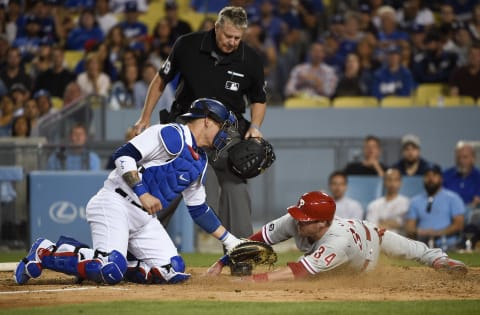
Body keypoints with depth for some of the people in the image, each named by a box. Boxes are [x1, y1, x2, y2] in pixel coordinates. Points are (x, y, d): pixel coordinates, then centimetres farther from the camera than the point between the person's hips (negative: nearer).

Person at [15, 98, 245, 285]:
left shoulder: (199, 163, 20)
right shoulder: (172, 134, -9)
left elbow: (199, 210, 26)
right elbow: (124, 155, -17)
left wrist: (230, 240, 24)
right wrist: (142, 193, -23)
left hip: (145, 218, 9)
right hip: (115, 204, -9)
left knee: (173, 271, -9)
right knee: (111, 271, -27)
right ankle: (46, 254, -7)